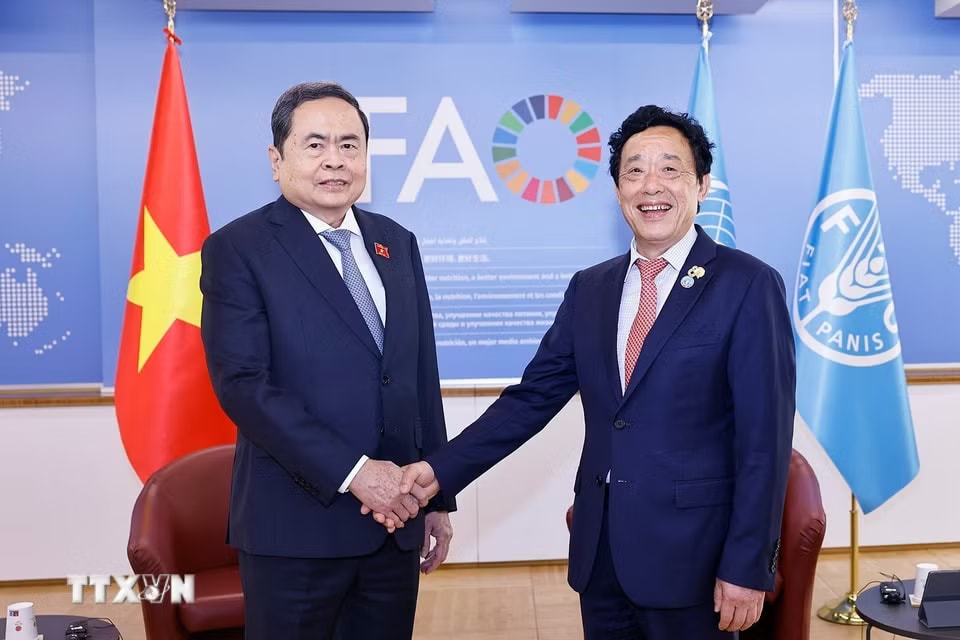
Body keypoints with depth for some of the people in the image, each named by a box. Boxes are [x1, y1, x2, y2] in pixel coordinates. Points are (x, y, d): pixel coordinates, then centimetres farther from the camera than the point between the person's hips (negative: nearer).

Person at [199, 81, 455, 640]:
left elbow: (423, 377, 10)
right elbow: (242, 382, -16)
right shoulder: (237, 249, -6)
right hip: (297, 525, -4)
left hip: (396, 520, 5)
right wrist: (351, 471, -20)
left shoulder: (397, 243, 9)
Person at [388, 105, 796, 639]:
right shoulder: (589, 288, 7)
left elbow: (765, 438, -11)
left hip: (692, 552, -4)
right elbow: (534, 396, 4)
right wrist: (442, 470, -6)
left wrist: (747, 567, -13)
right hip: (599, 549, 5)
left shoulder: (749, 285, -8)